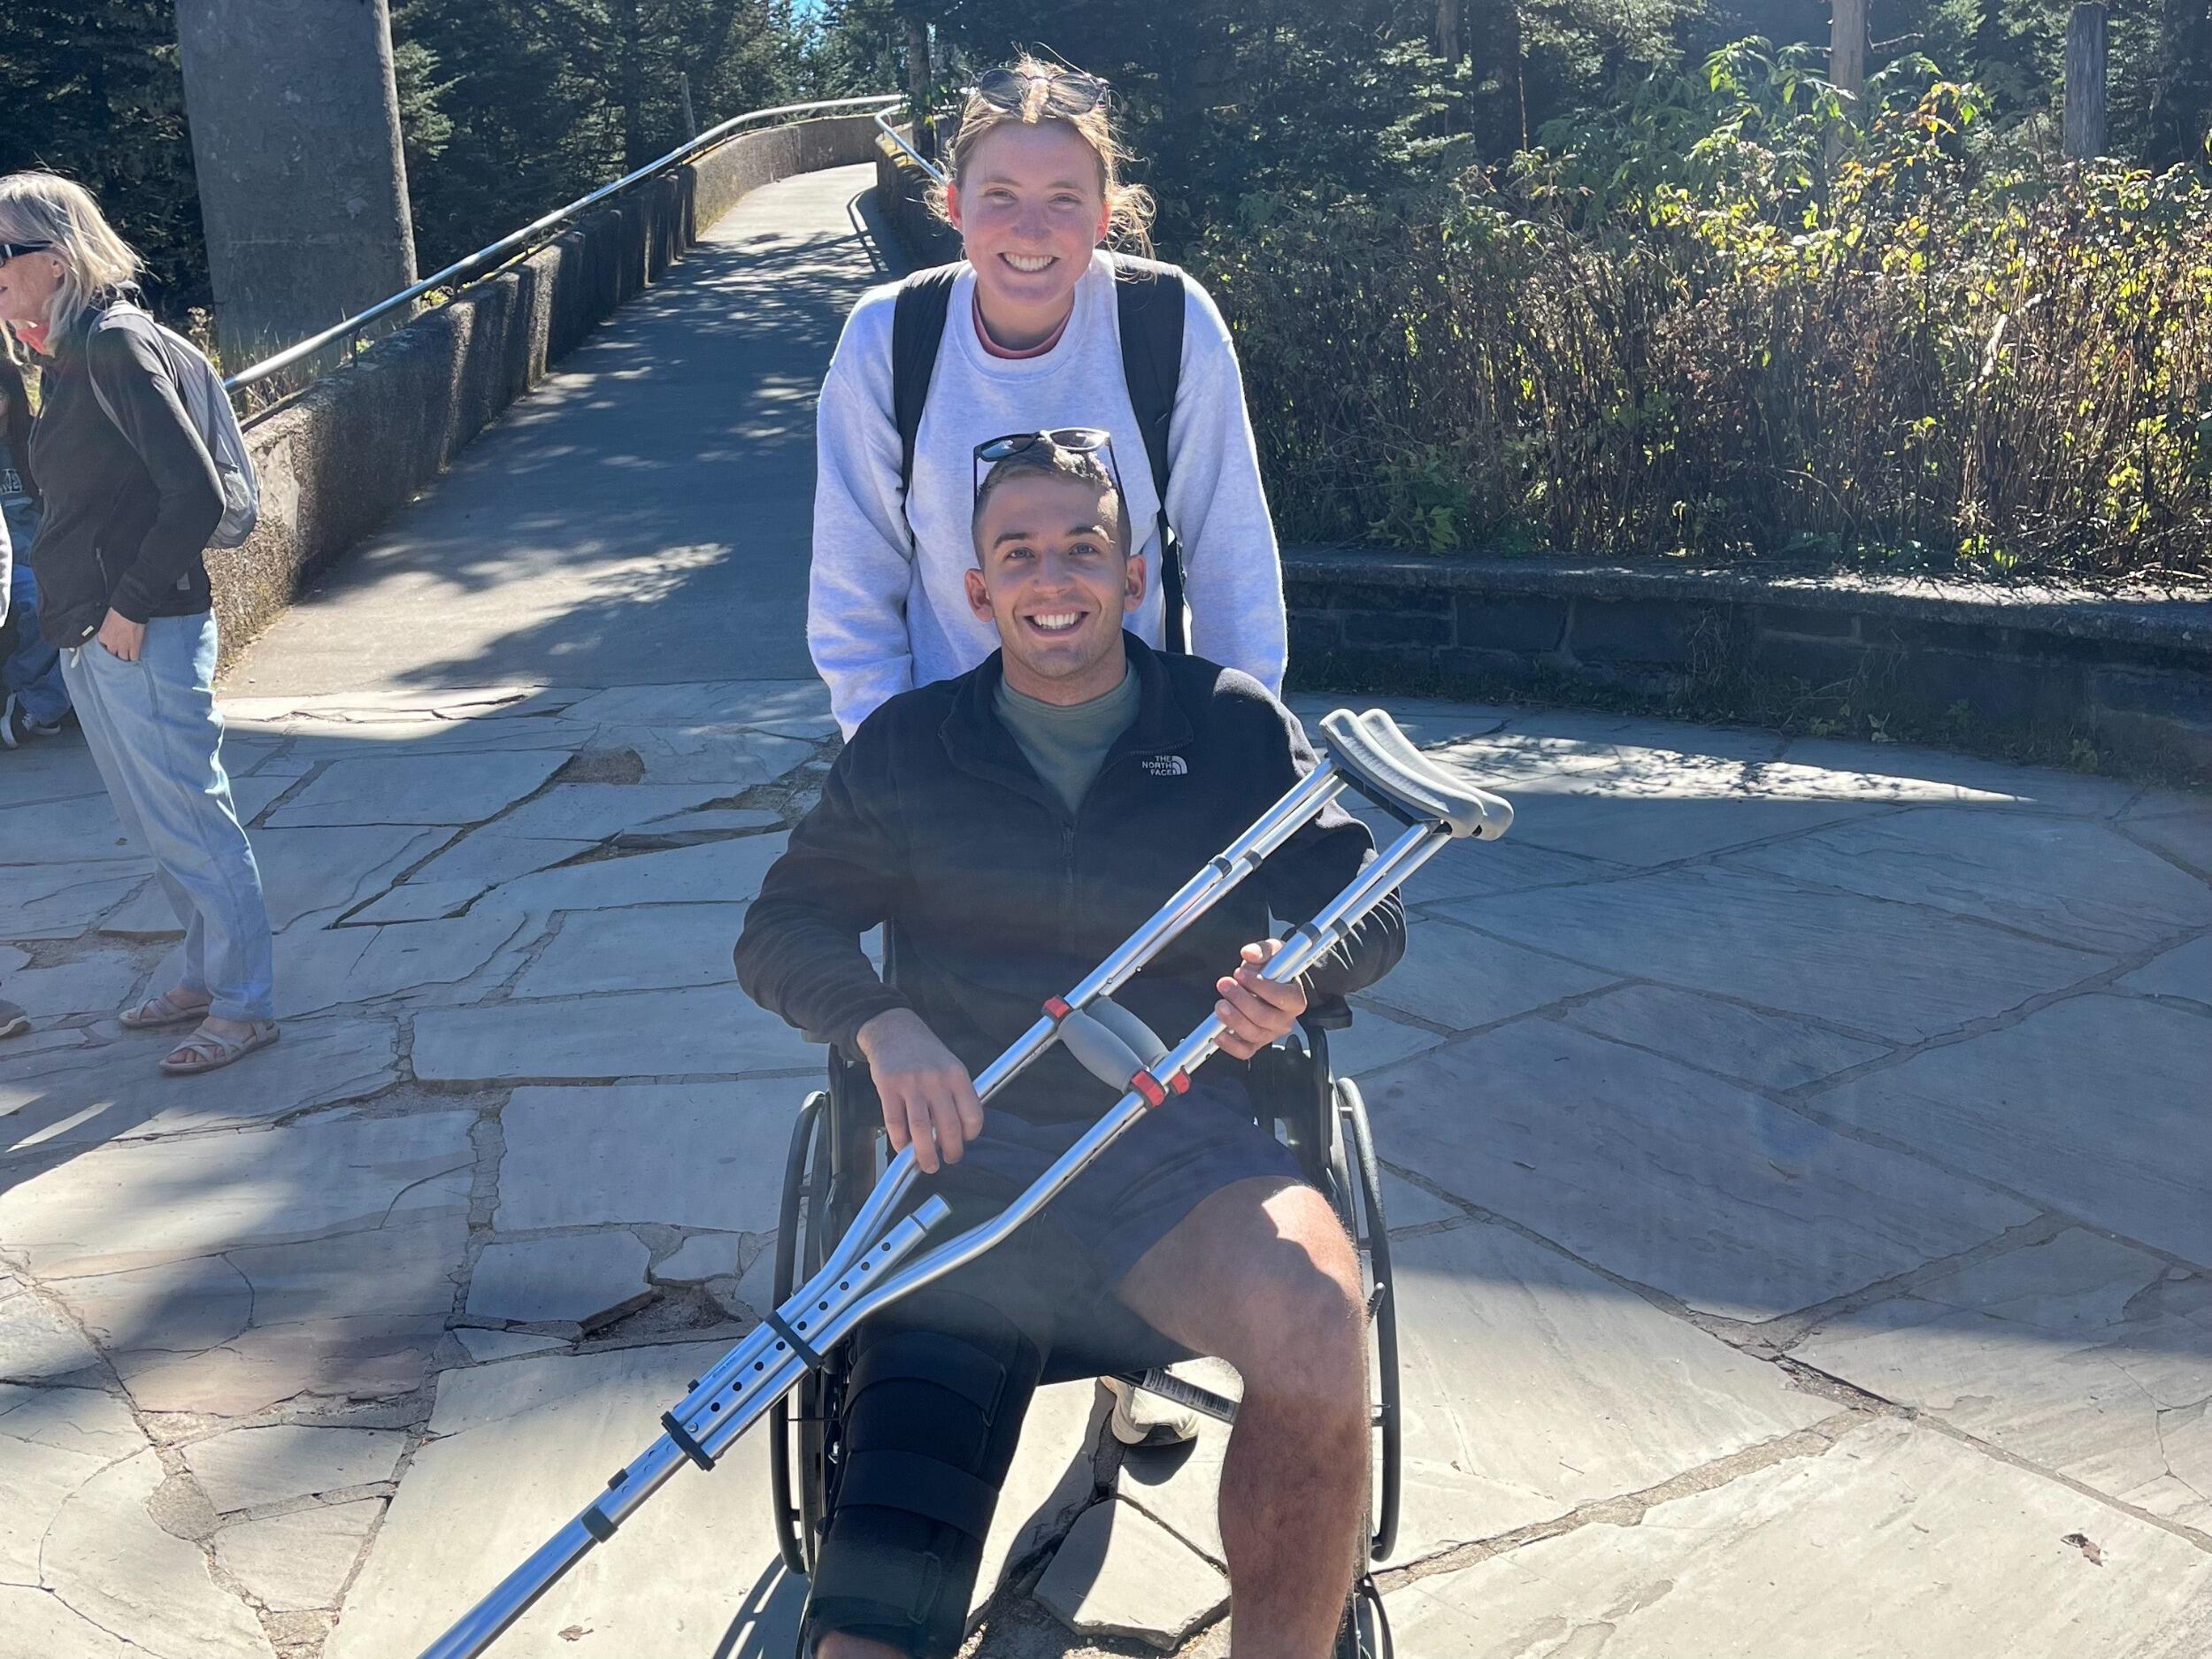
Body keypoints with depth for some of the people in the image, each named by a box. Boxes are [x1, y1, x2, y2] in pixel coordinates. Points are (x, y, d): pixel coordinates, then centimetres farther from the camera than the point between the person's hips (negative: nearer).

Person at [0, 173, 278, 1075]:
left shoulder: (116, 344, -15)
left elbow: (196, 495, -21)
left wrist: (132, 603, -17)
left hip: (144, 638, -9)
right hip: (90, 635, 9)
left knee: (190, 823, 0)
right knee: (154, 824, 18)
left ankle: (243, 1006, 11)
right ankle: (203, 975, 32)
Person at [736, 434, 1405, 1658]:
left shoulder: (1236, 726, 10)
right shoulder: (905, 747, 12)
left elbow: (1369, 909, 12)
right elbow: (780, 931, 12)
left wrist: (1298, 975, -13)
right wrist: (883, 1025, -10)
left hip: (1180, 1142, 0)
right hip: (973, 1149, 0)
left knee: (1317, 1327, -32)